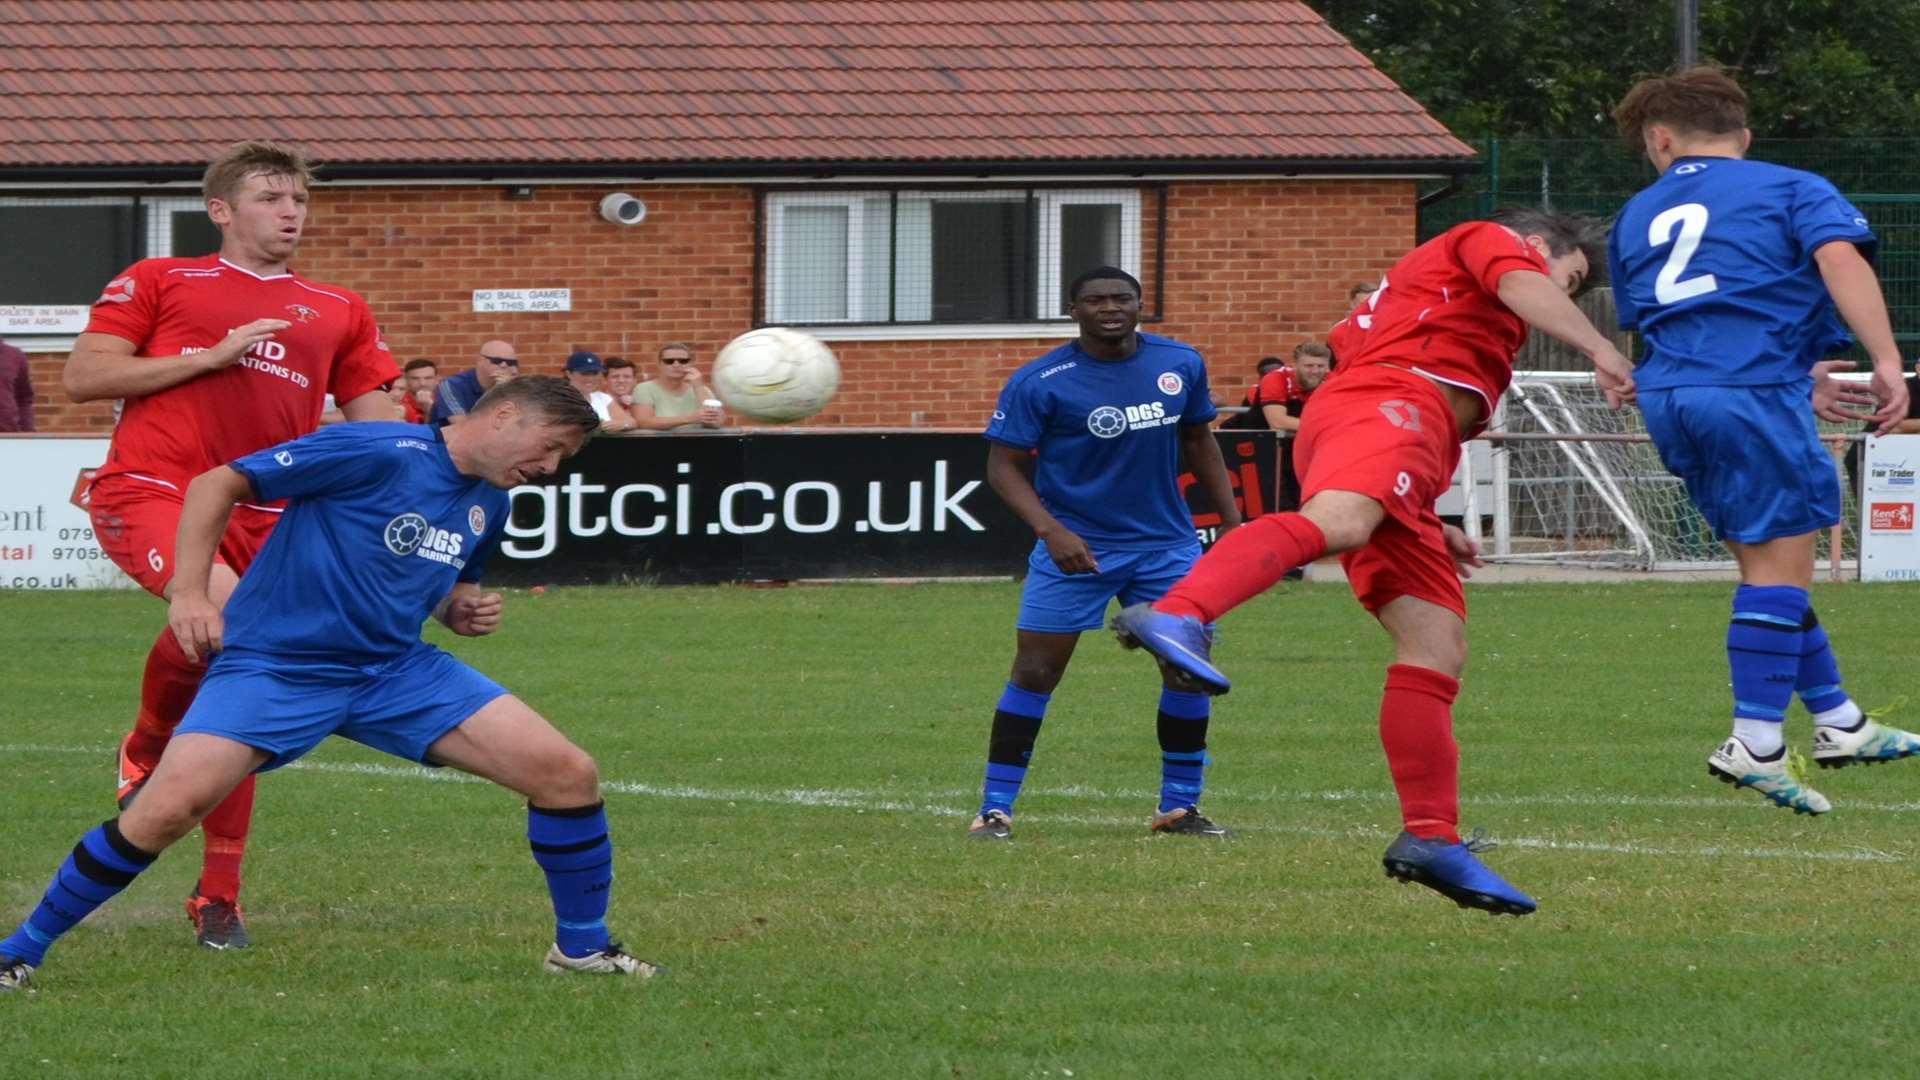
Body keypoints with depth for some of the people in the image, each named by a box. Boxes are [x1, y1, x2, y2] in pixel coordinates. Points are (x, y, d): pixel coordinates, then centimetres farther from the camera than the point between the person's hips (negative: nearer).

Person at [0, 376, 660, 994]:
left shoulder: (488, 505, 10)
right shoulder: (377, 454, -15)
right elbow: (216, 485, -13)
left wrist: (464, 610, 7)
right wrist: (190, 591, -21)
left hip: (395, 669, 7)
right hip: (275, 665, -7)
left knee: (569, 774, -6)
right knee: (169, 808, -25)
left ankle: (582, 945, 14)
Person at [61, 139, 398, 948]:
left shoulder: (338, 314, 19)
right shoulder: (158, 283, 9)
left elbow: (376, 428, 22)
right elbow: (82, 378, 1)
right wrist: (212, 357, -6)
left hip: (262, 515, 4)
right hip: (149, 488, -4)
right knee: (220, 601, -33)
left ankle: (218, 898, 17)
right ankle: (146, 753, -6)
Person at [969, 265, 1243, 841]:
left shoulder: (1179, 363, 1)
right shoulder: (1040, 382, -13)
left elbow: (1198, 439, 15)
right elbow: (1004, 465, -12)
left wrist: (1230, 518, 11)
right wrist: (1050, 530, -25)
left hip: (1166, 543, 4)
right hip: (1076, 546, -4)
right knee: (1035, 671, -8)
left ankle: (1180, 806, 13)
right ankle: (995, 809, -2)